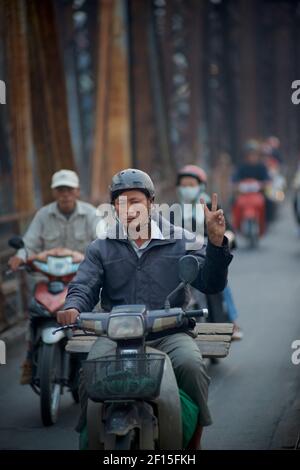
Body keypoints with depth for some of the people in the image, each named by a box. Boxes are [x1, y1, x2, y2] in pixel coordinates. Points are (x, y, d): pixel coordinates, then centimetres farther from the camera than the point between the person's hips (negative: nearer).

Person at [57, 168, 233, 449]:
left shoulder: (180, 242, 11)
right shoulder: (101, 249, 15)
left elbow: (211, 284, 5)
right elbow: (83, 287, 5)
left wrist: (216, 242, -11)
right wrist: (73, 308, -19)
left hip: (169, 332, -1)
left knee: (191, 365, -32)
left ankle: (194, 442, -15)